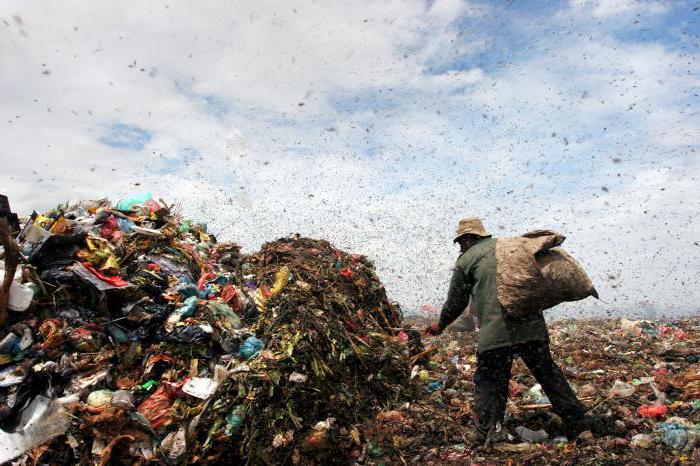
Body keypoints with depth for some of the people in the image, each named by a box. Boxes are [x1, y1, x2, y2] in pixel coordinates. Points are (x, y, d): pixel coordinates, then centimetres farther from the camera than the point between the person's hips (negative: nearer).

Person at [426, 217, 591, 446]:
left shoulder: (466, 260, 8)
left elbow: (456, 301, 12)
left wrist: (441, 325, 26)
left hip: (495, 331, -4)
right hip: (532, 324, 4)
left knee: (488, 380, 7)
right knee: (547, 371, 15)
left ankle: (487, 430, 0)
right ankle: (577, 419, 19)